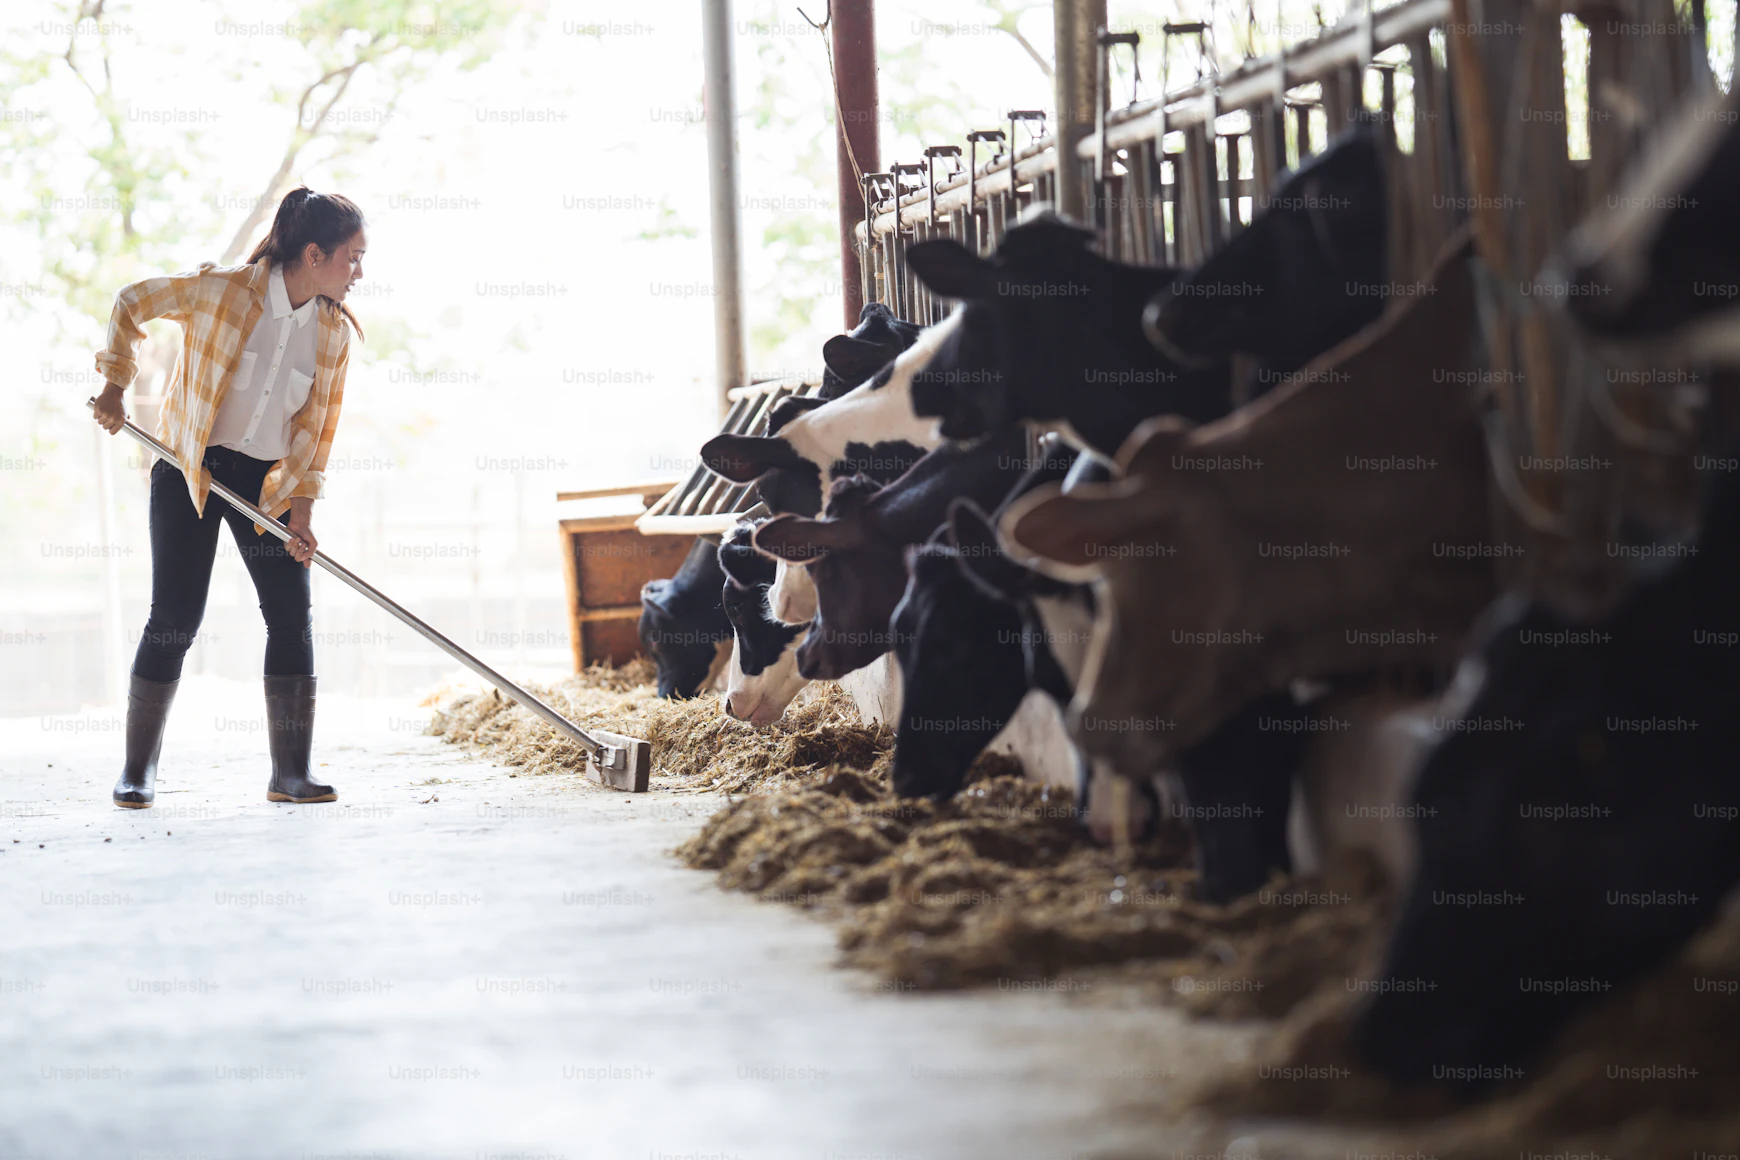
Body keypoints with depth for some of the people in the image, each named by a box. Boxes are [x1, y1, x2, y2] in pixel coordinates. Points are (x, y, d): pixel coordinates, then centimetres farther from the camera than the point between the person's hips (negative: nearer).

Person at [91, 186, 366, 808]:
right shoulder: (222, 290, -18)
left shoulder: (335, 331, -5)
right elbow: (132, 304, -4)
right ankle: (138, 768, 10)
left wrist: (301, 508, -3)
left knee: (292, 617, -5)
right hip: (188, 471, -4)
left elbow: (316, 425, 1)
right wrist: (115, 385, -1)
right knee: (174, 619, -4)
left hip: (266, 480, 4)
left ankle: (290, 773, 1)